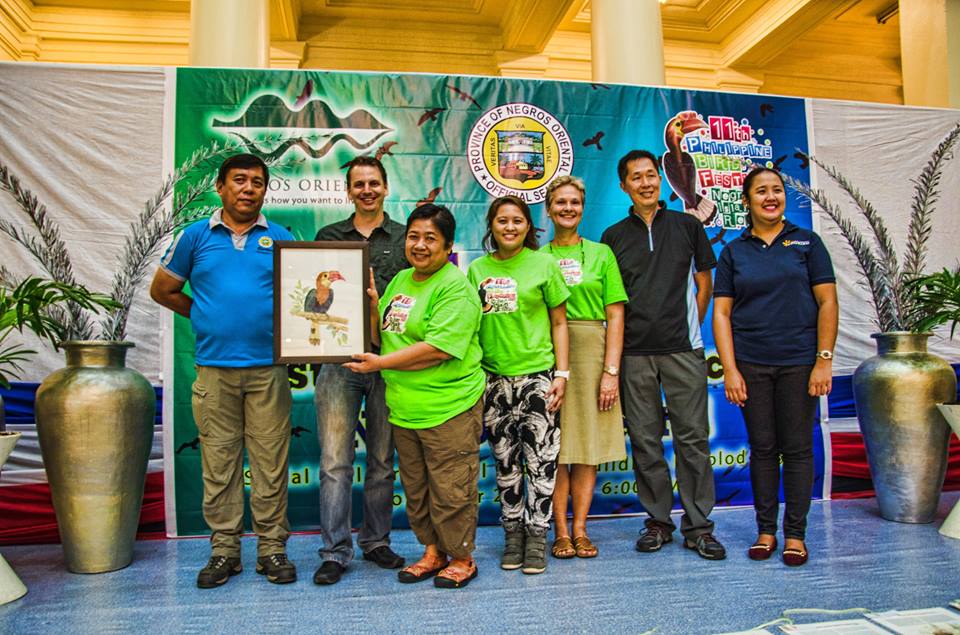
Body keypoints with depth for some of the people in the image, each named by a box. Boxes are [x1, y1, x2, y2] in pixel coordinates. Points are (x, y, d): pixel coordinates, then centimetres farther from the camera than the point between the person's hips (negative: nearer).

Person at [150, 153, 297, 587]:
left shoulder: (280, 238, 8)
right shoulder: (196, 236, 8)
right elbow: (162, 290, 15)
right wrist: (207, 317, 10)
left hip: (269, 368, 0)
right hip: (214, 368, 1)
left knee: (270, 463, 3)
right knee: (218, 462, 7)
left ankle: (272, 548, 15)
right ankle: (224, 550, 19)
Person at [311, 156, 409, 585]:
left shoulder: (404, 239, 10)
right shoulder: (328, 237, 14)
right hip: (338, 360, 0)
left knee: (382, 459, 9)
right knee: (335, 461, -2)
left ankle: (376, 541, 24)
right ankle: (335, 552, 8)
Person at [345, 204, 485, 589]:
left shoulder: (455, 288, -13)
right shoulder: (400, 281, 14)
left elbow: (438, 349, -22)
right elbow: (382, 337, 17)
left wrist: (380, 364, -14)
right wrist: (371, 301, 0)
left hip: (449, 409, -8)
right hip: (403, 408, 8)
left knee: (451, 489, 3)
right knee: (416, 489, 17)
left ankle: (462, 559, 23)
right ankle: (432, 552, 35)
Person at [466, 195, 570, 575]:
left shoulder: (544, 264, 0)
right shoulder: (477, 269, 7)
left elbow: (559, 322, 2)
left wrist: (562, 374, -5)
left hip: (537, 376, -2)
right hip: (494, 379, 3)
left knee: (541, 461, 0)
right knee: (505, 462, 11)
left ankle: (537, 537, 15)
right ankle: (513, 534, 25)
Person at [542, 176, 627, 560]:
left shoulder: (601, 253, 8)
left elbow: (615, 316, 4)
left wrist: (611, 370, -5)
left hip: (592, 352, 1)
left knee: (588, 444, 4)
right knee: (555, 446, 1)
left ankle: (580, 529, 15)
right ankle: (561, 531, 11)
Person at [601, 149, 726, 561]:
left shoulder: (687, 226, 9)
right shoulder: (614, 237, 9)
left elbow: (704, 283, 13)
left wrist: (690, 328, 7)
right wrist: (616, 348, 4)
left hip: (682, 349, -1)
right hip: (634, 352, 1)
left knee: (692, 437, 1)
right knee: (645, 440, 5)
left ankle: (697, 525, 12)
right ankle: (658, 520, 18)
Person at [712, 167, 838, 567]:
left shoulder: (806, 242, 5)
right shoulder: (733, 252, 7)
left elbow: (827, 302, 1)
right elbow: (721, 312, 3)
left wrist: (824, 361, -7)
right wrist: (730, 369, -5)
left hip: (799, 362, -1)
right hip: (750, 364, 1)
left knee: (797, 448, 4)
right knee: (762, 448, 7)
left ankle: (794, 533, 15)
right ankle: (765, 530, 18)